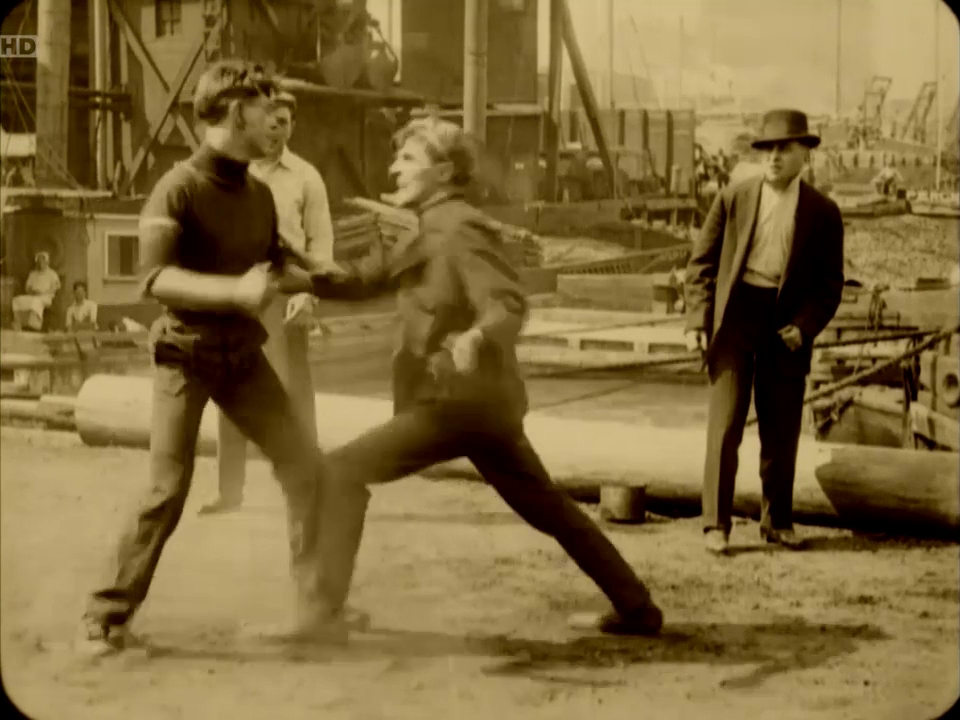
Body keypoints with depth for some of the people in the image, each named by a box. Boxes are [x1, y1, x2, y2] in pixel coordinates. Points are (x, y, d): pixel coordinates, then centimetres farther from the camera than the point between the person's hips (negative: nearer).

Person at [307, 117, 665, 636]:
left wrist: (475, 337, -46)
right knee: (547, 507, 17)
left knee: (343, 472, -8)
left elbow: (509, 303, -24)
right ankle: (636, 608, 22)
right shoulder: (432, 235, 19)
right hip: (483, 400, 10)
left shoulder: (460, 230, -12)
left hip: (460, 400, -10)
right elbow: (367, 280, 16)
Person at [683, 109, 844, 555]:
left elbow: (830, 283, 4)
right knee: (725, 424, -5)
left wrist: (805, 326, -11)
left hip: (786, 324, 1)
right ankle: (716, 523, 3)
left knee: (781, 430, 8)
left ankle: (777, 520, 23)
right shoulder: (733, 200, 3)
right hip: (735, 316, -1)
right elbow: (701, 263, 5)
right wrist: (698, 321, -5)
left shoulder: (823, 213, 3)